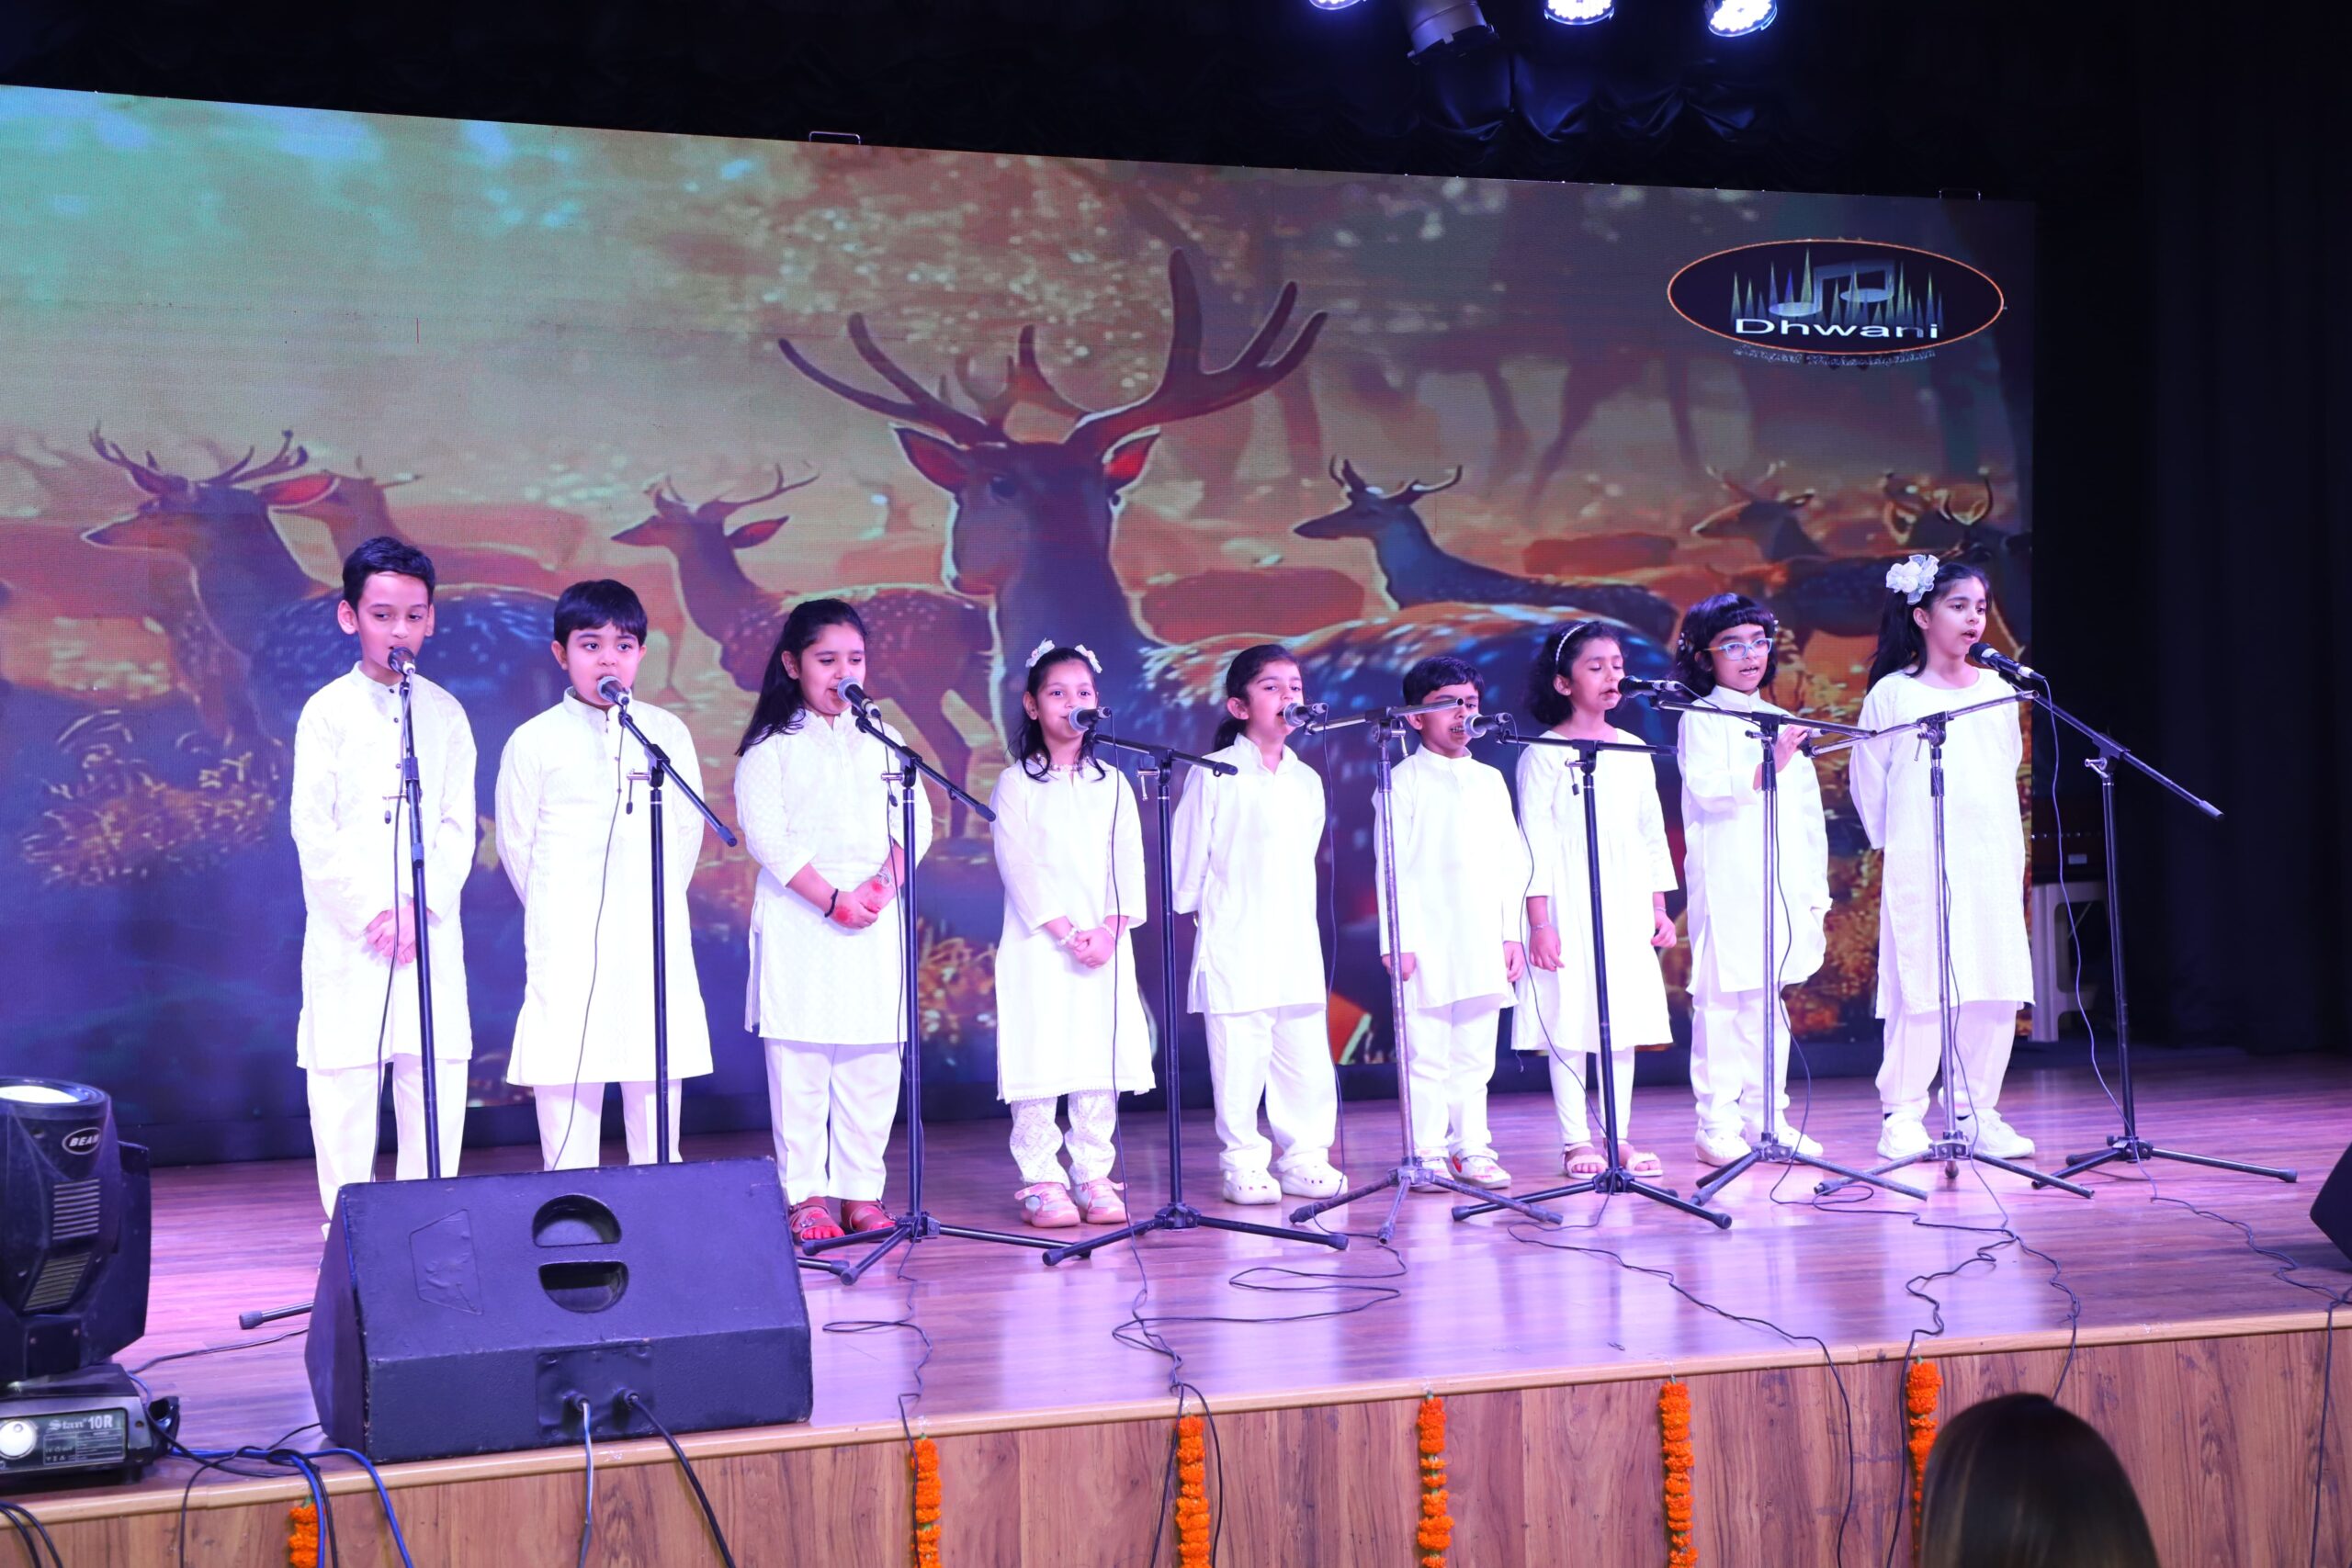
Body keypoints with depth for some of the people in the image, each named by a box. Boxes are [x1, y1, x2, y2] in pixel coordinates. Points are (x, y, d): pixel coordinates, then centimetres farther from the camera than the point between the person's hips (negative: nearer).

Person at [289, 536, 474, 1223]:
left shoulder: (445, 713, 9)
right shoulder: (328, 711, 1)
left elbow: (458, 825, 6)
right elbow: (313, 830, -3)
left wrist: (423, 909, -7)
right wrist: (370, 913, -11)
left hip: (431, 931, 2)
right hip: (348, 932, -2)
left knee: (439, 1076, 1)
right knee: (344, 1079, -3)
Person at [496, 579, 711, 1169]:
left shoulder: (667, 733, 7)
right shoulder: (534, 741, 0)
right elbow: (516, 841, 6)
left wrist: (658, 898, 11)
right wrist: (554, 910, 8)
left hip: (655, 938, 3)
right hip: (568, 943, -2)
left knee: (660, 1070, 6)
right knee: (567, 1072, -3)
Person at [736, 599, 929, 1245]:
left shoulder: (882, 741, 14)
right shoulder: (771, 747, 1)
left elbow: (915, 822, 9)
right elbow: (768, 836, -8)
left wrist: (884, 882, -9)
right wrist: (832, 899, -16)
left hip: (876, 920, 4)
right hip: (798, 920, -4)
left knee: (872, 1066, 4)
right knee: (799, 1063, -3)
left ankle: (860, 1191, 11)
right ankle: (806, 1194, 4)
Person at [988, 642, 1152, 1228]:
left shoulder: (1112, 783, 12)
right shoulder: (1016, 784, 1)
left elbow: (1128, 865, 6)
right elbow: (1019, 867, -7)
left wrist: (1110, 929, -9)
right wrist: (1067, 932, -15)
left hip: (1105, 945, 4)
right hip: (1038, 944, -3)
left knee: (1103, 1060, 2)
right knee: (1039, 1061, -5)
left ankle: (1093, 1175, 10)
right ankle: (1040, 1180, 2)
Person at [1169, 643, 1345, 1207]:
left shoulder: (1307, 781, 11)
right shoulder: (1214, 776, -5)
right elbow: (1189, 856, -1)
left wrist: (1298, 916, 15)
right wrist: (1194, 908, 3)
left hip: (1297, 944, 5)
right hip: (1234, 946, -5)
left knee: (1308, 1056, 4)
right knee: (1241, 1059, -3)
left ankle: (1303, 1157, 16)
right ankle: (1244, 1163, 7)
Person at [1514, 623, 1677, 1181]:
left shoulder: (1634, 752, 11)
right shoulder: (1545, 755, -4)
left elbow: (1652, 834, 15)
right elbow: (1536, 841, -7)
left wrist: (1659, 907, 11)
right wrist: (1539, 921, -12)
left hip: (1627, 909, 5)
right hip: (1569, 904, -5)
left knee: (1624, 1019, 6)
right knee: (1570, 1020, -3)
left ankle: (1619, 1136, 12)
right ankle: (1576, 1140, 4)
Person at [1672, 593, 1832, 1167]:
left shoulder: (1782, 721, 18)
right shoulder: (1700, 721, 0)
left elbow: (1808, 812, 19)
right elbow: (1707, 787, -16)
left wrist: (1815, 891, 16)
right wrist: (1766, 768, -28)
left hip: (1783, 885, 6)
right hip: (1726, 885, -6)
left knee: (1769, 998, 9)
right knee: (1720, 1000, -6)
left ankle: (1767, 1117, 15)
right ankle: (1717, 1124, -2)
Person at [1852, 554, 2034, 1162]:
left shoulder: (1998, 690, 12)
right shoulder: (1891, 693, -1)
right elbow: (1867, 782, 3)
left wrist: (2009, 850, 16)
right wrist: (1893, 844, 6)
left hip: (1993, 861, 5)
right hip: (1919, 867, -4)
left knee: (1997, 990, 2)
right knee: (1920, 990, -7)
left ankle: (1975, 1112, 12)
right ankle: (1902, 1117, 3)